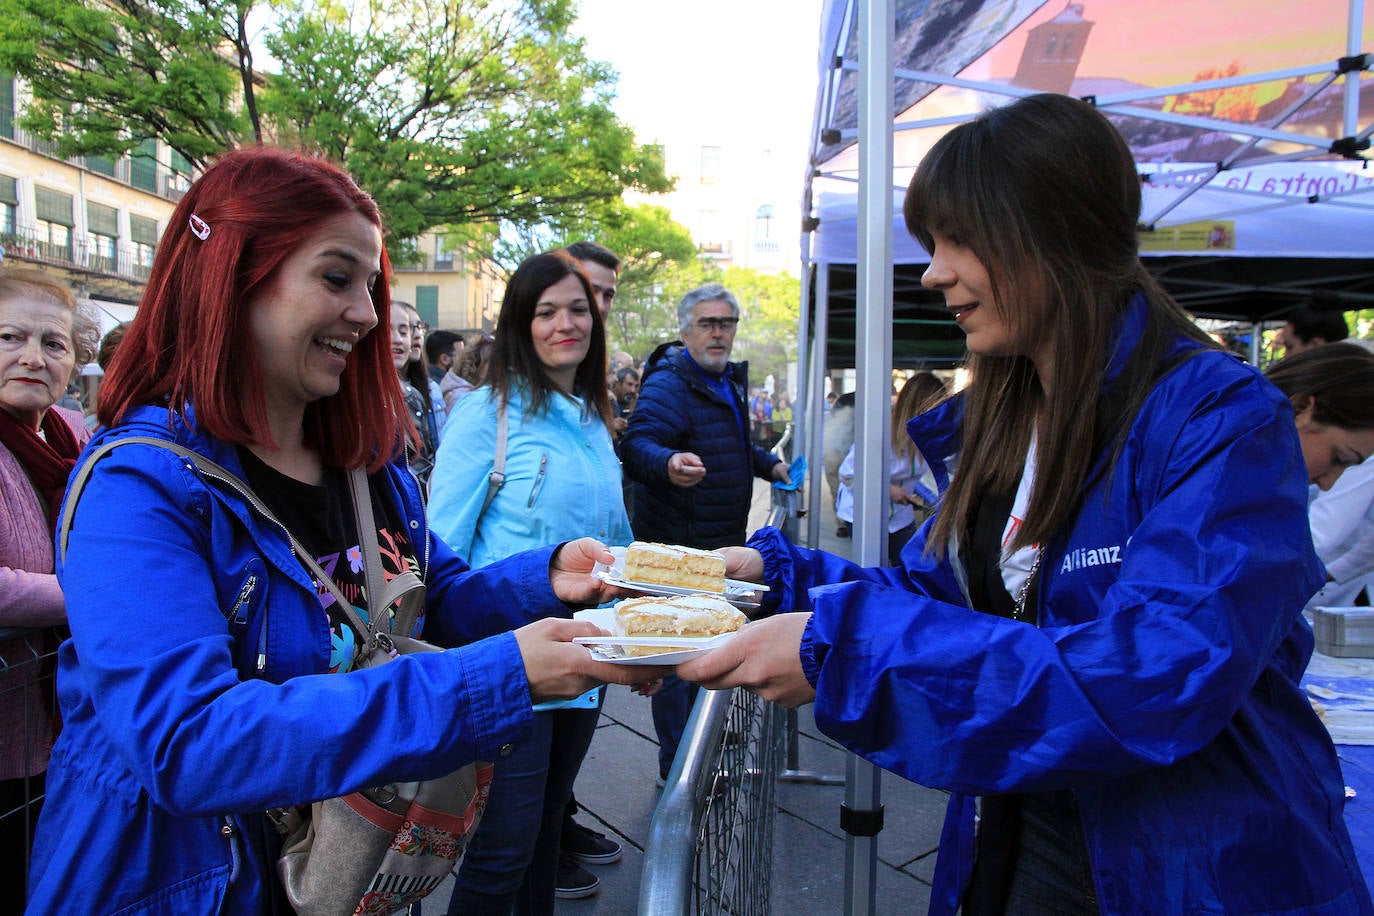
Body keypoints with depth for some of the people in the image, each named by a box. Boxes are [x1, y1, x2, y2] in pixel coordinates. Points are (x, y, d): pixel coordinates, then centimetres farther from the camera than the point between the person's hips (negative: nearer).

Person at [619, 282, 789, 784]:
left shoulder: (728, 380, 13)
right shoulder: (668, 383, -18)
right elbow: (638, 444, -34)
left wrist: (769, 464, 25)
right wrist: (669, 463, -53)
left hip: (720, 544, 10)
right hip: (677, 546, -10)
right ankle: (676, 765, 11)